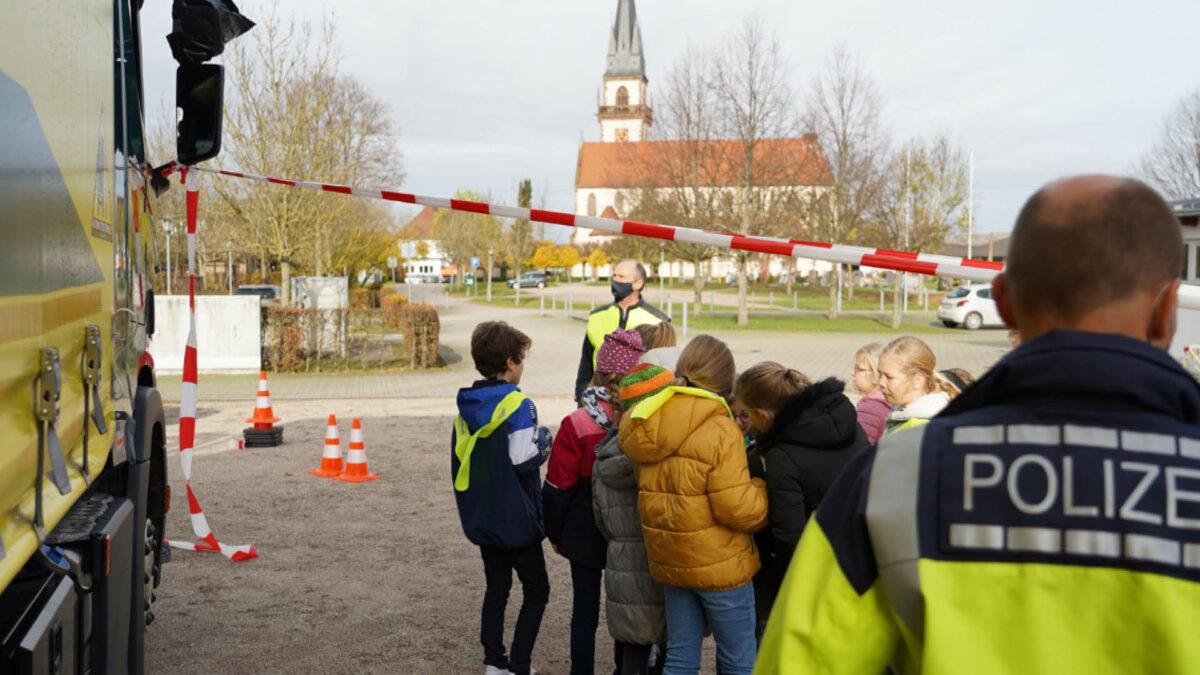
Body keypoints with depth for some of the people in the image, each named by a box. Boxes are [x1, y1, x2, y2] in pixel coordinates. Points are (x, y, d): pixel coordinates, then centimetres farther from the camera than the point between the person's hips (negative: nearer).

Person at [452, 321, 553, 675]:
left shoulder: (466, 407, 4)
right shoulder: (518, 405, -18)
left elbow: (458, 461, 8)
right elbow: (523, 460, -23)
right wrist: (543, 440, -4)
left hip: (481, 518, 7)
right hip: (515, 519, -7)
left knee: (496, 587, 18)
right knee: (536, 589, 7)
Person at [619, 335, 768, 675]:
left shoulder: (644, 427, 1)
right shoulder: (720, 430, -21)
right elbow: (738, 508, -22)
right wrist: (762, 490, -4)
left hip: (668, 560, 6)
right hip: (720, 564, -6)